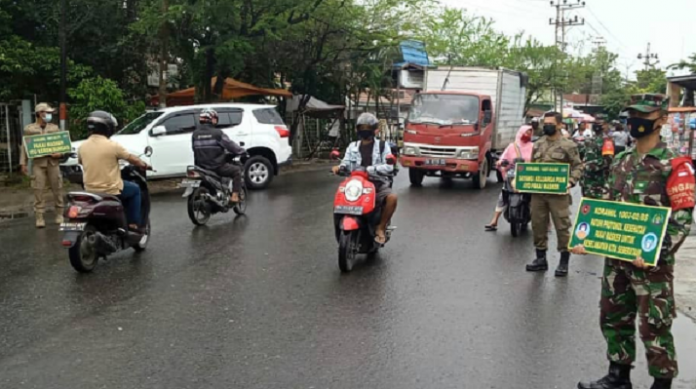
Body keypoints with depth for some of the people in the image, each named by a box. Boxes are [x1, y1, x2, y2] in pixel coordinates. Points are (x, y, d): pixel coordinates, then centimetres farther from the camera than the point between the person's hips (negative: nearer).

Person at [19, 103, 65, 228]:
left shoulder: (54, 128, 11)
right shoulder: (29, 129, 5)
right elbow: (25, 147, 4)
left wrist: (60, 153, -10)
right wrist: (23, 163, -3)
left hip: (53, 162, 2)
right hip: (38, 163, -2)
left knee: (57, 189, 4)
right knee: (38, 191, -4)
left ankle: (59, 214, 14)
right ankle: (39, 217, 0)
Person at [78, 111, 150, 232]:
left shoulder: (82, 147, -1)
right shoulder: (112, 145, -15)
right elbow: (133, 159, -5)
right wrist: (144, 165, 14)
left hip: (90, 191, 6)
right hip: (111, 190, -6)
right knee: (135, 189, 20)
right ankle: (133, 224, 15)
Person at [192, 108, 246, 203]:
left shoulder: (195, 134, 3)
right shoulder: (217, 133, -11)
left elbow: (195, 150, 7)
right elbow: (230, 145, -6)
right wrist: (242, 151, 9)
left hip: (202, 168, 6)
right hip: (217, 167, -6)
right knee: (237, 171, 12)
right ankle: (235, 196, 0)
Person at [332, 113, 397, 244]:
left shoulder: (382, 146, 5)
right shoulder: (353, 147, 15)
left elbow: (389, 167, -8)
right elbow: (346, 162, 2)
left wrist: (369, 169, -22)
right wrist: (340, 167, -23)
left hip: (378, 184, -2)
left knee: (392, 197, -31)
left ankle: (381, 228, -13)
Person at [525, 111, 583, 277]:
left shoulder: (568, 145, -3)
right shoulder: (538, 144, 14)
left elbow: (577, 167, -3)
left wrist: (571, 182, -18)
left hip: (558, 193, -5)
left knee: (562, 226, -2)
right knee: (538, 225, 9)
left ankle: (564, 261, 8)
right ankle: (540, 258, 20)